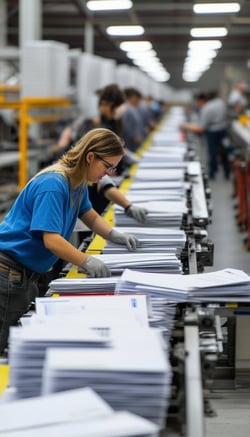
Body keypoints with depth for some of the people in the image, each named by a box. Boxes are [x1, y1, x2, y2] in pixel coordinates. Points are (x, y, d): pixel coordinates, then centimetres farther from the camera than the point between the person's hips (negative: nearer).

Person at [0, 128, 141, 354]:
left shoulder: (78, 181, 6)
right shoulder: (53, 184, -23)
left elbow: (89, 215, 22)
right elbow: (51, 240, -28)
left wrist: (113, 235, 6)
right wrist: (86, 262, -33)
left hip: (29, 273, 10)